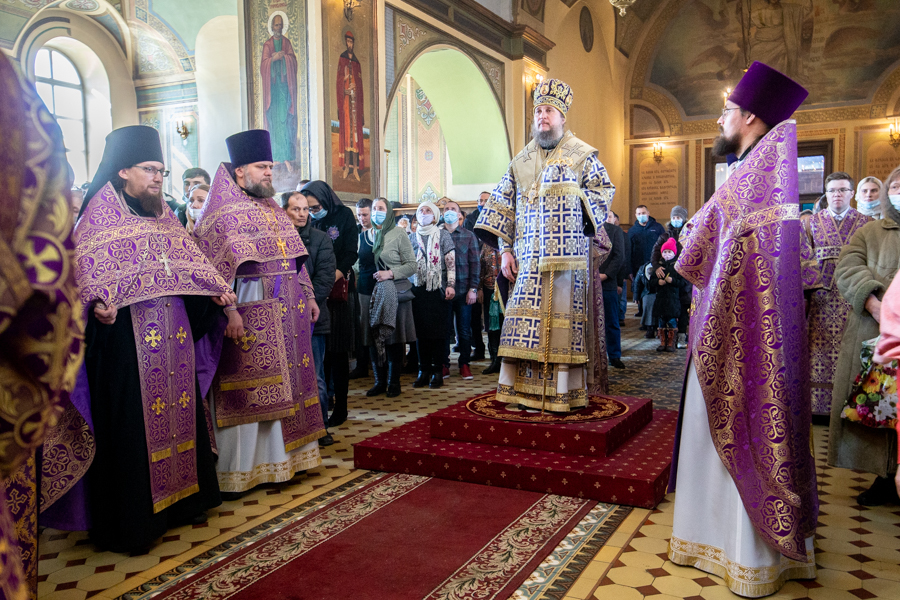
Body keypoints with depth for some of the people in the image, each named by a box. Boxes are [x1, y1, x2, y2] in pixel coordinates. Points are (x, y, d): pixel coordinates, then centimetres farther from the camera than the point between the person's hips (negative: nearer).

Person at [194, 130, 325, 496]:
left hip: (286, 314, 7)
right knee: (246, 391, -2)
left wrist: (308, 297, 16)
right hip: (249, 315, -7)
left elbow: (295, 259, 21)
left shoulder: (274, 211, 17)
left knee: (280, 386, 12)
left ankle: (278, 458, 24)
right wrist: (228, 310, -23)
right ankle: (235, 471, 9)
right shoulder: (223, 213, -6)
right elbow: (216, 267, -14)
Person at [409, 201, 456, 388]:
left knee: (438, 330, -3)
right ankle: (423, 371, 10)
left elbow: (451, 261, 0)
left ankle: (437, 372, 3)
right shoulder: (413, 237, 15)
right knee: (421, 330, 2)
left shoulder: (443, 235, 6)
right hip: (418, 289, 3)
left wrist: (451, 285, -10)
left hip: (438, 289, -3)